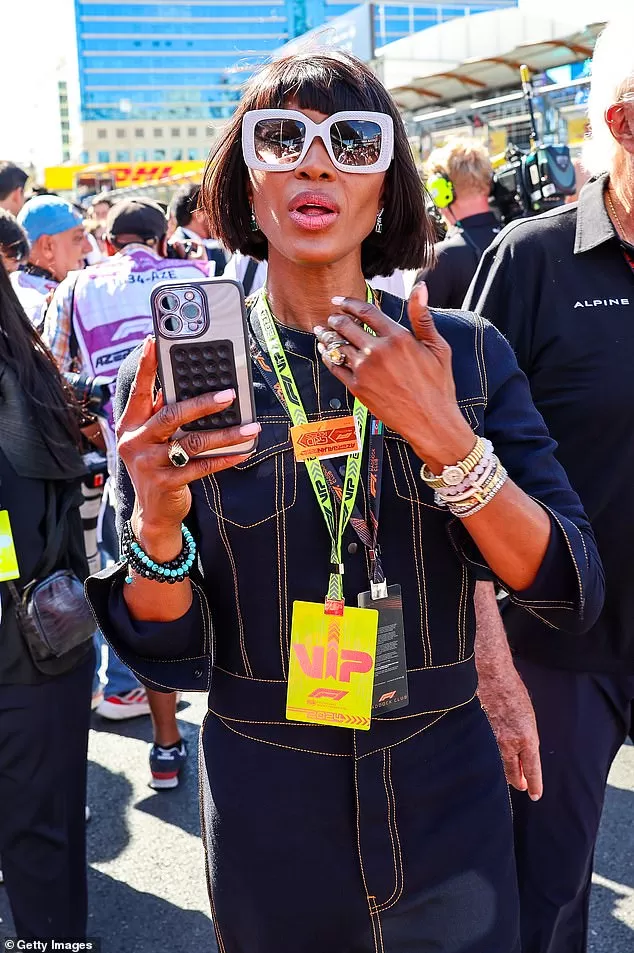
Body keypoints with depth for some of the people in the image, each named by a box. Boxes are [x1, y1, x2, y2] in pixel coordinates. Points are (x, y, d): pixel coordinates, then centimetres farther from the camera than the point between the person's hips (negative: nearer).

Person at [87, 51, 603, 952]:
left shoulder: (467, 353, -6)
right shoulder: (174, 374, -9)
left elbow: (573, 594, -12)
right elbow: (167, 656, -7)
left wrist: (448, 442, -26)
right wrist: (156, 525, -27)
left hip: (449, 808, 1)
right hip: (266, 825, 0)